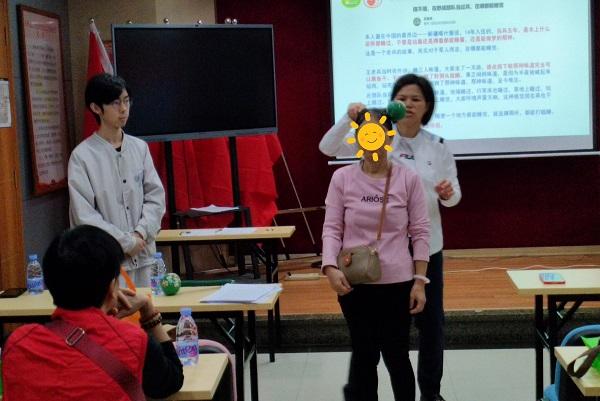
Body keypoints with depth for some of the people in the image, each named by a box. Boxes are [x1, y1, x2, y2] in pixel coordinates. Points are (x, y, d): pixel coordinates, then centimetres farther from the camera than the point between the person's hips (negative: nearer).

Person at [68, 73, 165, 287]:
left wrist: (141, 234, -9)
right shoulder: (82, 156, -6)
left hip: (143, 255, 4)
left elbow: (156, 197, 6)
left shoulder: (140, 148, 6)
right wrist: (127, 242, -11)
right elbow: (84, 215, -10)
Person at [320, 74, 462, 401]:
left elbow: (453, 196, 5)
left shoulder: (438, 146, 1)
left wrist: (448, 194, -19)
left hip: (426, 245, 2)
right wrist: (348, 119, -29)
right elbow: (328, 148, -13)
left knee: (431, 320, 9)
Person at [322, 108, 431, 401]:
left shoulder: (408, 179, -3)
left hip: (397, 282, 0)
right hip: (354, 283, 0)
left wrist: (420, 281, -4)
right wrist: (330, 268, -18)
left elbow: (420, 233, 0)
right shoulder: (342, 178, -2)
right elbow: (332, 229, -2)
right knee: (364, 354, 11)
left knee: (396, 355, 9)